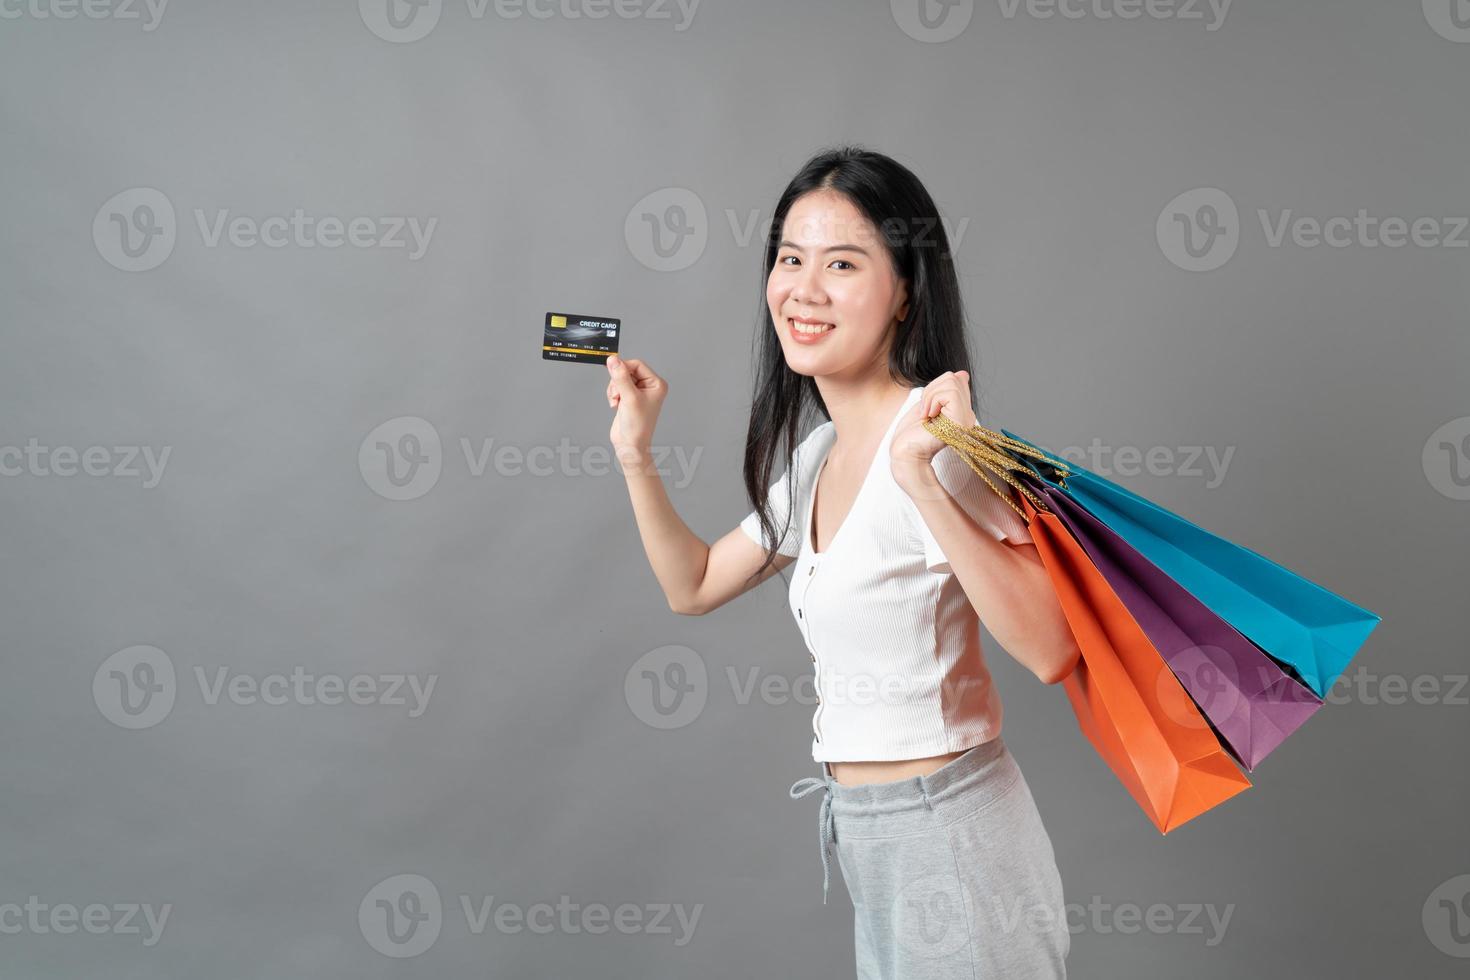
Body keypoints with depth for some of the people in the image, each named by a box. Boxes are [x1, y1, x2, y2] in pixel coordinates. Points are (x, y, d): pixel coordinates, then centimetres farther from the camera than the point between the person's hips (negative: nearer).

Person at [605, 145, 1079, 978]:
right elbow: (695, 586, 19)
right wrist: (636, 452, 9)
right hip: (867, 838, 9)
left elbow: (1049, 649, -29)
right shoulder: (821, 456, 8)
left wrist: (921, 480, -35)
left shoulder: (934, 440, -19)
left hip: (949, 830, -9)